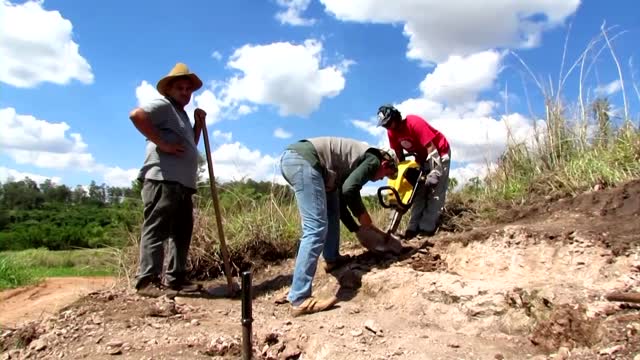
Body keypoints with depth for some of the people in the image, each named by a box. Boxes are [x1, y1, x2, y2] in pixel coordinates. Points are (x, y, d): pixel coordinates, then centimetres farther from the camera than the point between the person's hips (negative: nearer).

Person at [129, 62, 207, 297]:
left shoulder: (182, 114, 28)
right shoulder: (163, 106, -1)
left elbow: (191, 146, 33)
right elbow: (136, 115, -21)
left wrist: (199, 123, 21)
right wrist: (162, 144, -19)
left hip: (182, 182, 10)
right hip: (162, 179, -10)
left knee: (182, 231, 10)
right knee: (156, 230, -10)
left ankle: (175, 278, 15)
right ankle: (147, 280, -7)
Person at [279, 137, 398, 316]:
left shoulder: (356, 161, 32)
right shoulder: (373, 159, 8)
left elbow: (341, 197, 33)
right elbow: (349, 190, -8)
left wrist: (357, 229, 36)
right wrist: (362, 215, 8)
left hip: (290, 157, 10)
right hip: (303, 160, -10)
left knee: (333, 205, 27)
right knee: (316, 229, -12)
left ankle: (332, 259, 35)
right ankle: (300, 300, -14)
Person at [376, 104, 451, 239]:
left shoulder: (415, 123, -31)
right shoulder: (391, 132, -10)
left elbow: (431, 147, -33)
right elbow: (399, 153, 2)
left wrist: (434, 172, -36)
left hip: (439, 152, -7)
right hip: (422, 156, 7)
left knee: (436, 190, -14)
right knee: (419, 191, 2)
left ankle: (427, 227, -16)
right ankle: (414, 226, 1)